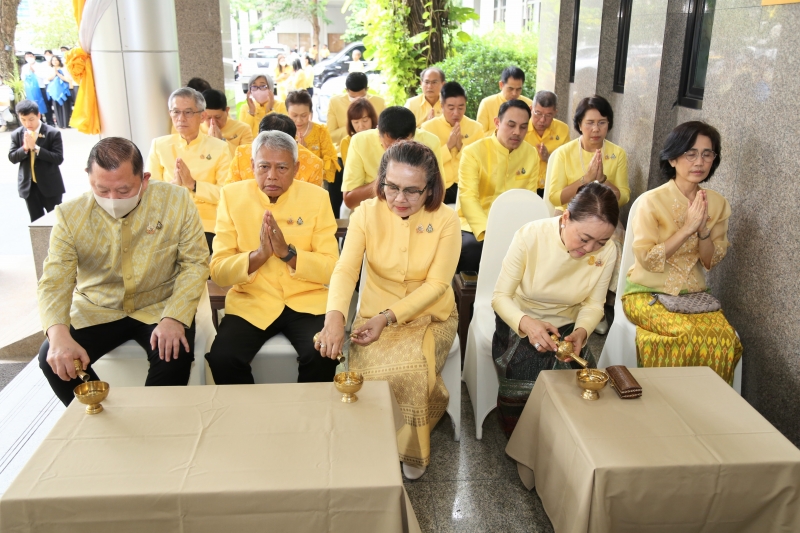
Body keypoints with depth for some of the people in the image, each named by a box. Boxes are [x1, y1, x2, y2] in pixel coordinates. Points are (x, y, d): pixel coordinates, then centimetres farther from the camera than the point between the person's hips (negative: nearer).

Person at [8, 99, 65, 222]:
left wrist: (35, 148, -23)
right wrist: (25, 148, -19)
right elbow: (12, 158, 0)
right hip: (29, 185, 4)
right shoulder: (16, 134, 2)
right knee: (36, 221, 12)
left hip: (50, 185, -4)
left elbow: (59, 159, -17)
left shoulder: (52, 133, -10)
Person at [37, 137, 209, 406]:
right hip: (94, 311, 2)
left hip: (159, 308, -1)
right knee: (53, 359, -20)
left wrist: (174, 318, -24)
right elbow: (55, 282, -15)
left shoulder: (176, 201, -13)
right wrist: (59, 334, -35)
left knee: (174, 355, -28)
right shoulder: (70, 215, -10)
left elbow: (195, 263, -9)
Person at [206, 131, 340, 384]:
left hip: (307, 302, 0)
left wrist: (288, 252, -19)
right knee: (221, 358, -24)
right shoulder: (232, 195, 0)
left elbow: (332, 268, -4)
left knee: (323, 356, -26)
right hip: (250, 303, 1)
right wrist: (258, 254, -20)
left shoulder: (317, 197, -1)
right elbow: (218, 272, -3)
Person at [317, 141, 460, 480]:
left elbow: (435, 284, -11)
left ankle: (413, 448, 1)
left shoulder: (445, 220, -9)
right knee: (369, 373, -28)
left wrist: (389, 316, -23)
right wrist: (335, 315, -39)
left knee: (408, 370, -29)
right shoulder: (367, 214, -7)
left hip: (430, 317, -1)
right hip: (375, 316, 1)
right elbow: (345, 270, -19)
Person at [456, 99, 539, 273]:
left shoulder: (532, 154, 5)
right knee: (470, 251, -34)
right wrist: (488, 231, -35)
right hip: (474, 226, -4)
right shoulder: (473, 152, -9)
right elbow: (468, 198, -20)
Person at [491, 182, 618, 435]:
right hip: (519, 322, -2)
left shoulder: (606, 251, -13)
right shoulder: (529, 236, -22)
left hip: (565, 327, 3)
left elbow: (593, 304, 0)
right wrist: (526, 323, -40)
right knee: (520, 387, -27)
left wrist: (582, 331, -24)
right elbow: (500, 296, -18)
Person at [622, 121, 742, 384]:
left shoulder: (718, 204, 4)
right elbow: (647, 260, -15)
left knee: (725, 338, -22)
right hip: (648, 293, -4)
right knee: (690, 333, -30)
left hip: (694, 295, 4)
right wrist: (688, 228, -20)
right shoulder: (652, 201, -11)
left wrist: (703, 229, -16)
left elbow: (711, 261, 3)